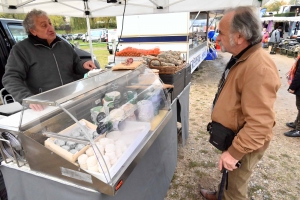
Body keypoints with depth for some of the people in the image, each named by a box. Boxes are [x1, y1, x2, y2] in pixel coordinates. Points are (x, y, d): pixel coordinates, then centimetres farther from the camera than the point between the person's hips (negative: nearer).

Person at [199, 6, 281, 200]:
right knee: (228, 177, 30)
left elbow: (259, 124, -33)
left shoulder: (259, 68, -32)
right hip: (233, 136, 9)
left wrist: (235, 152, -27)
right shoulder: (242, 58, 2)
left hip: (244, 143, -9)